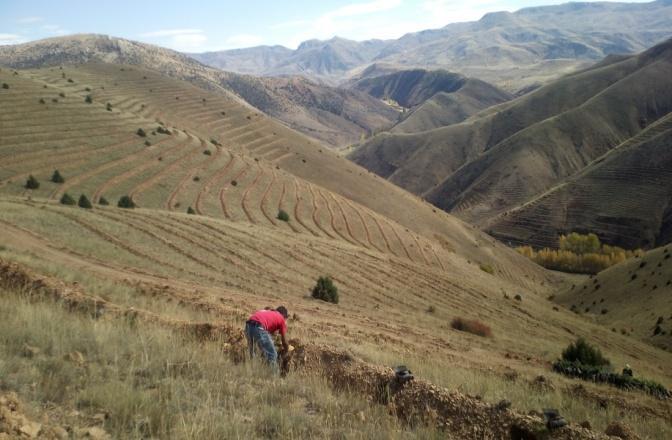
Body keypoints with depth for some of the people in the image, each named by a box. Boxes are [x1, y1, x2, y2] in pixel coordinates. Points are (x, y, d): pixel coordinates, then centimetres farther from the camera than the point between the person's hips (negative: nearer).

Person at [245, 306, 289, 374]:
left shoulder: (267, 312, 38)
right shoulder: (281, 319, 22)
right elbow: (284, 341, 27)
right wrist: (286, 350, 45)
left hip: (248, 325, 7)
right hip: (258, 327, -7)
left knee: (252, 354, 25)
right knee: (272, 355, 0)